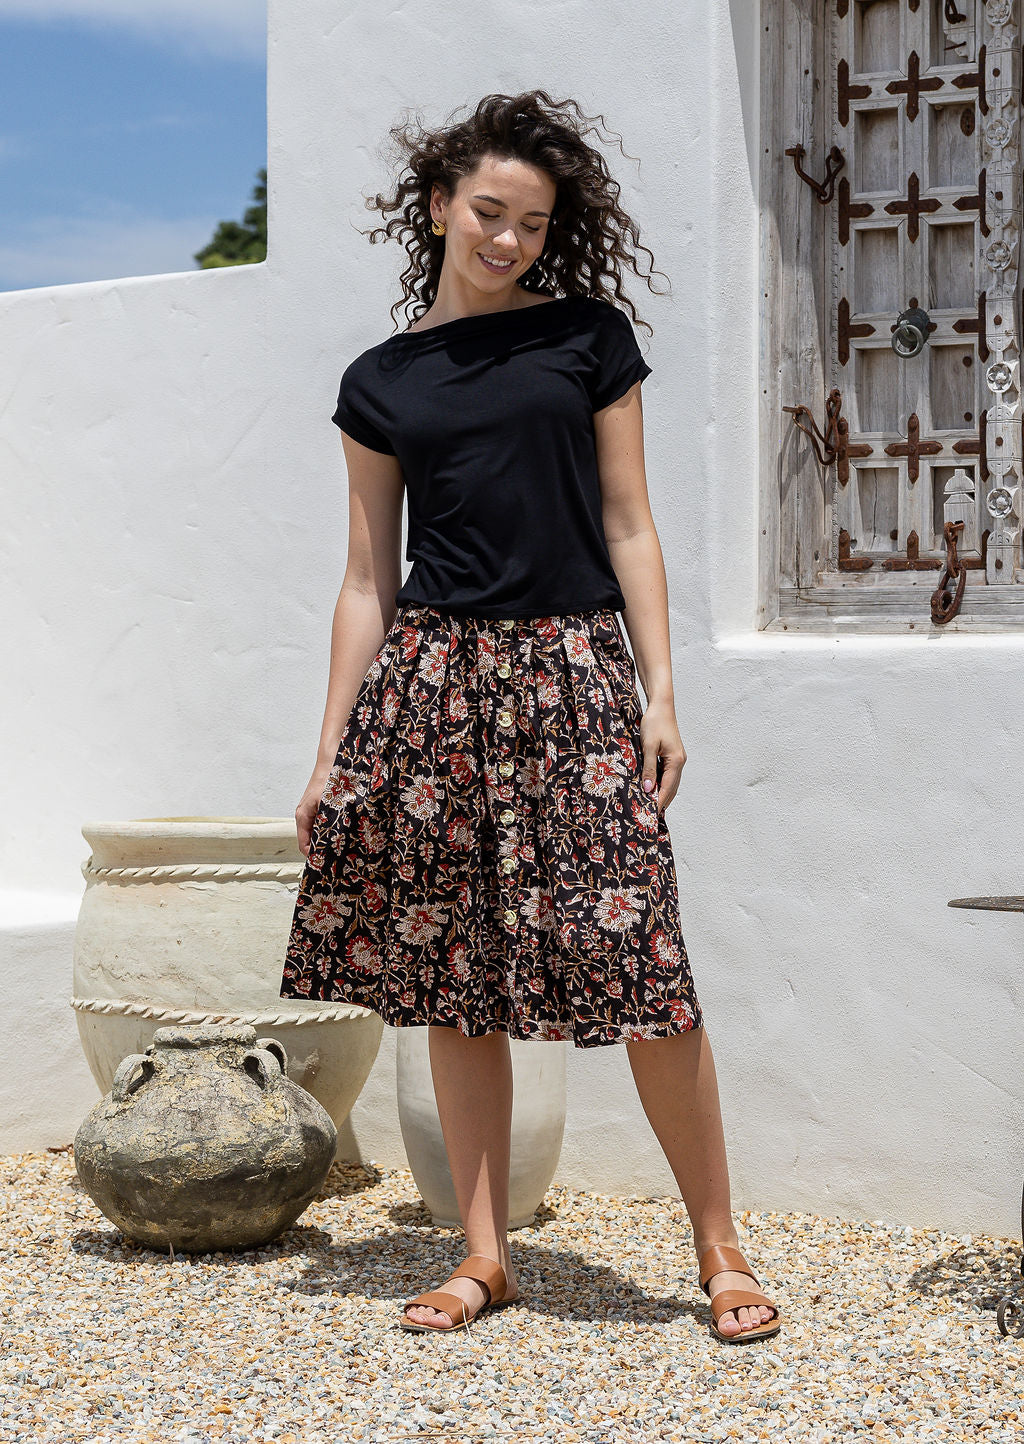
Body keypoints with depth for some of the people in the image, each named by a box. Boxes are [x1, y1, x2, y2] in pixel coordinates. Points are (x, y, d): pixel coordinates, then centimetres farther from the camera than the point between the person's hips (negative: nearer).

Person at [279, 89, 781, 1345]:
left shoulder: (589, 337, 7)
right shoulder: (381, 383, 10)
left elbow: (629, 527, 6)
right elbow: (368, 578, 11)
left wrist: (661, 696, -2)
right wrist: (332, 752, 7)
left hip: (573, 676, -2)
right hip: (433, 682, 2)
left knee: (639, 968, -7)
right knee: (454, 979, 3)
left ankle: (719, 1247, 7)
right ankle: (484, 1257, 15)